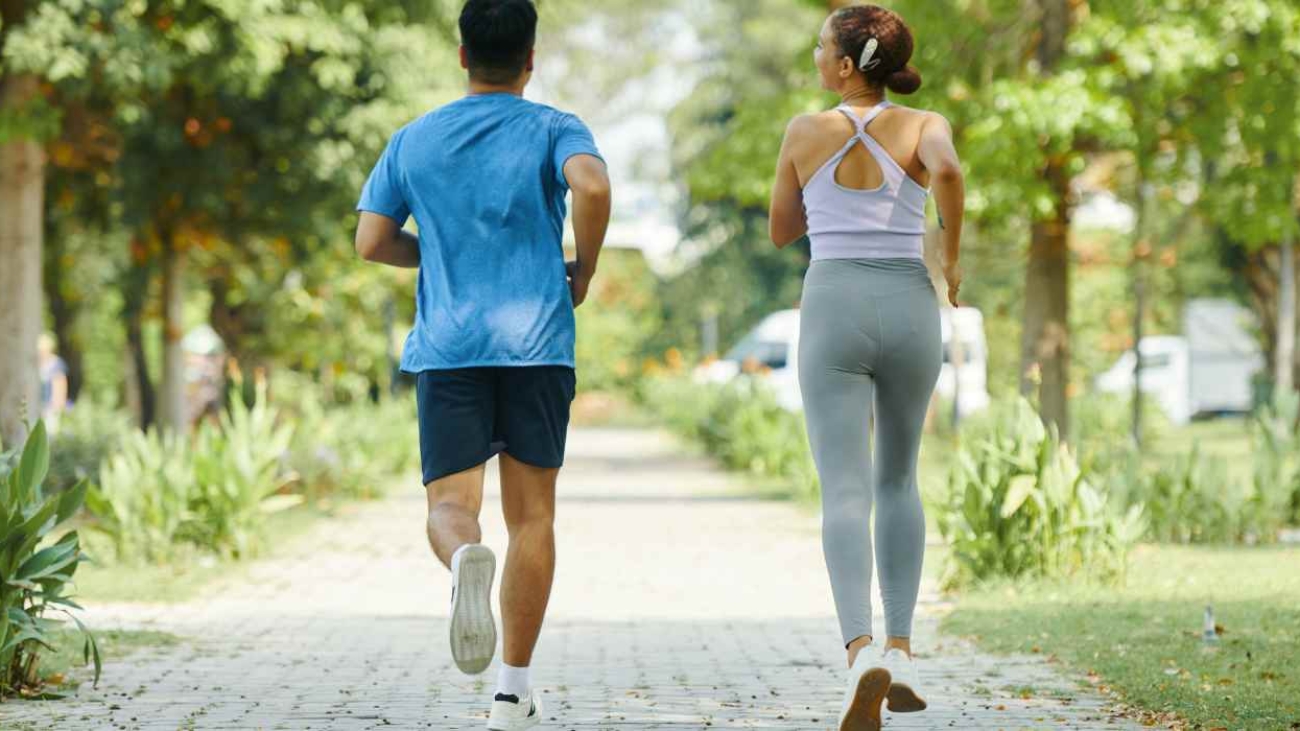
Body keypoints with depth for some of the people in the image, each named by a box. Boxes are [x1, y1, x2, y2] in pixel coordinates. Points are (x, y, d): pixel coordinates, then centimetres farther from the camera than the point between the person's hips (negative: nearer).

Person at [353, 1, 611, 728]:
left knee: (450, 505, 0)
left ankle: (467, 558, -38)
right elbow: (593, 185, -19)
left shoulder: (413, 141, 10)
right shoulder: (553, 130, 2)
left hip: (447, 349, 1)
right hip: (536, 342, -1)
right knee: (532, 512, 8)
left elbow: (371, 241, 6)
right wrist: (585, 270, -3)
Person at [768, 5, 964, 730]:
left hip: (833, 312, -1)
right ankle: (901, 649, 14)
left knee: (846, 492, -9)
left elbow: (782, 231, 14)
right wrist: (954, 255, -8)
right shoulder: (924, 126, 1)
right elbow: (948, 170, -23)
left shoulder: (806, 132, 3)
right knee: (898, 480, 21)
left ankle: (862, 649, -31)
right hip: (908, 310, 1)